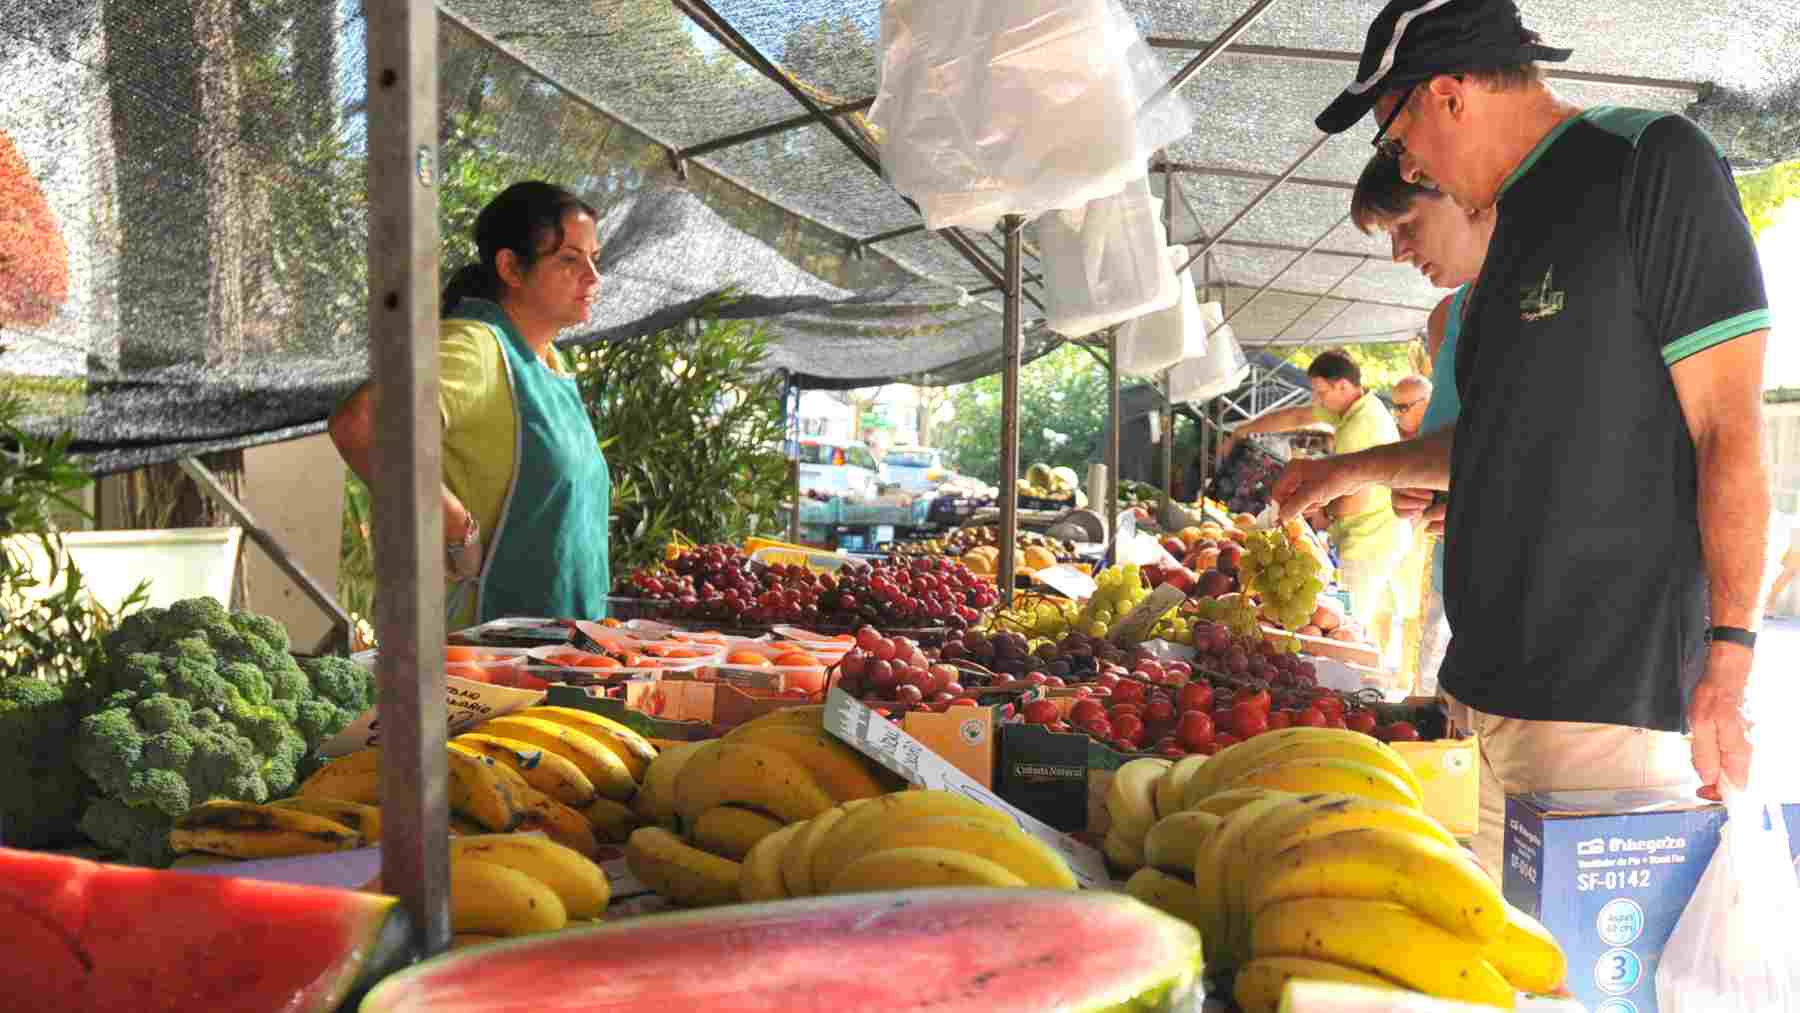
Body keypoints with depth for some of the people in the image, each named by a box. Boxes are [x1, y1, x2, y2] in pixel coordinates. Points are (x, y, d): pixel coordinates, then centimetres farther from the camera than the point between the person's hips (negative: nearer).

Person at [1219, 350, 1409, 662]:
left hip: (1368, 541, -10)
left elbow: (1357, 499, -25)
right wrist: (1239, 432, 20)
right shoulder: (1357, 408, 8)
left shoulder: (1360, 427, -23)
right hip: (1385, 537, 10)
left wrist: (1325, 511, -5)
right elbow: (1294, 417, 17)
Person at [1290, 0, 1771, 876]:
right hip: (1488, 683, 8)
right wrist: (1355, 470, 34)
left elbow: (1728, 430, -12)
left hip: (1608, 691, -8)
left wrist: (1729, 655, -16)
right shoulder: (1524, 220, 19)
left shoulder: (1654, 161, -6)